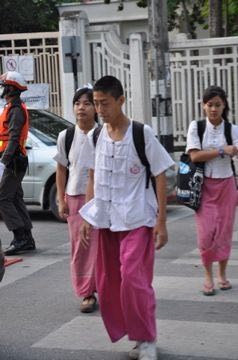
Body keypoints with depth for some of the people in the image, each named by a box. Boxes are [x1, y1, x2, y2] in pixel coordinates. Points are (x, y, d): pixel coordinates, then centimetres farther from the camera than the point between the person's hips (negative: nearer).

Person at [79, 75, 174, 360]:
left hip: (137, 220, -5)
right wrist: (87, 216, 11)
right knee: (107, 282, 9)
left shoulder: (142, 134, -9)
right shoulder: (95, 137, 6)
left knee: (133, 278, -13)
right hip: (105, 220, 6)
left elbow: (160, 177, -6)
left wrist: (161, 222, -10)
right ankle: (120, 332, 26)